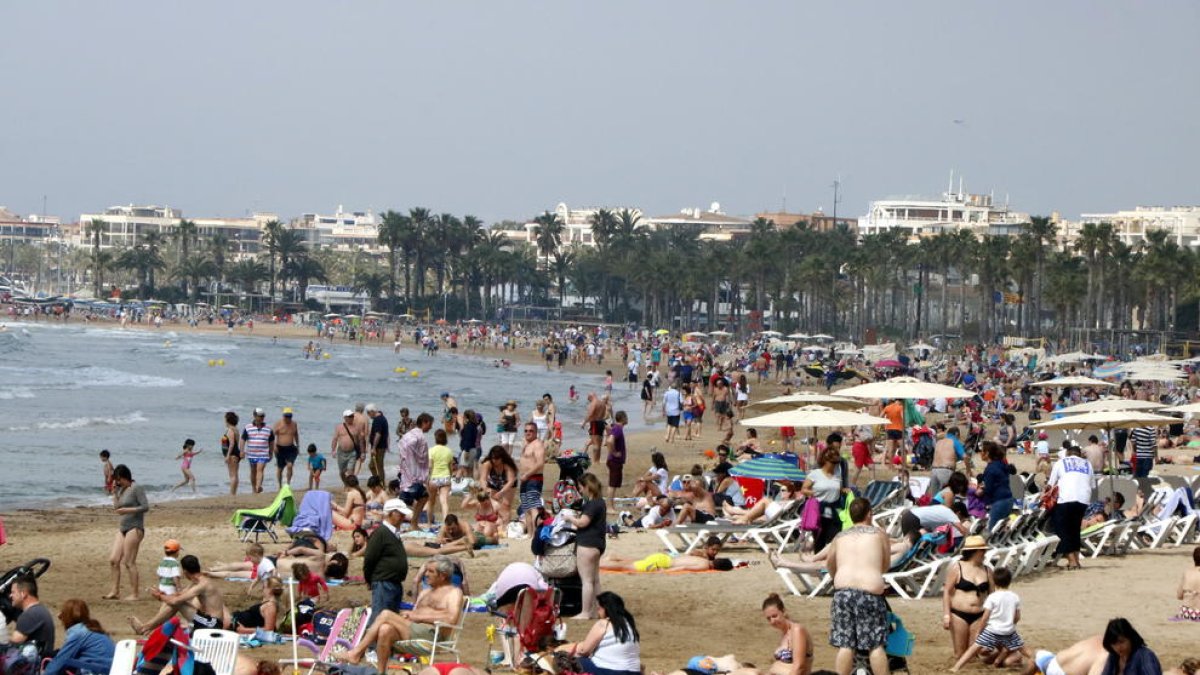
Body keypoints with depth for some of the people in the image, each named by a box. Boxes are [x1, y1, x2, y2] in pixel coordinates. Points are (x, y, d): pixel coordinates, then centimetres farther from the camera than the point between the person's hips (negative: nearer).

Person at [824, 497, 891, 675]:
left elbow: (830, 565, 32)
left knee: (845, 645, 4)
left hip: (843, 589, 2)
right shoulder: (879, 534, 12)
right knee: (876, 645, 4)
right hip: (870, 591, -2)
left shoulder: (840, 537, 18)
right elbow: (885, 566, 19)